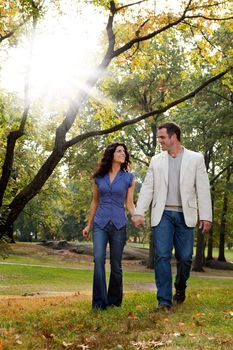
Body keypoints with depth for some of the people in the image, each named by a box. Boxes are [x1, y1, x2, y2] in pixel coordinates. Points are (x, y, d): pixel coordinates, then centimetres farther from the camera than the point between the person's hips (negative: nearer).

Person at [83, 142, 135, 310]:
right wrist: (89, 225, 16)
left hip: (119, 224, 0)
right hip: (100, 223, 1)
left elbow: (129, 203, 4)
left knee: (116, 264, 5)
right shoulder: (99, 177, 7)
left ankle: (114, 300, 21)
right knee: (99, 259, -15)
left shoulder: (128, 178, 4)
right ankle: (99, 302, -11)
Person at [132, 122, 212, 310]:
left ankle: (180, 290, 30)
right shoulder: (156, 160, 10)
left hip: (185, 215, -1)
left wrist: (206, 216, -5)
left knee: (185, 257, 4)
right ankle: (164, 300, -1)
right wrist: (139, 212, -3)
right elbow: (147, 188, 7)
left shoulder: (196, 159, 5)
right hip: (163, 214, 1)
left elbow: (203, 189, 1)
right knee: (162, 256, -7)